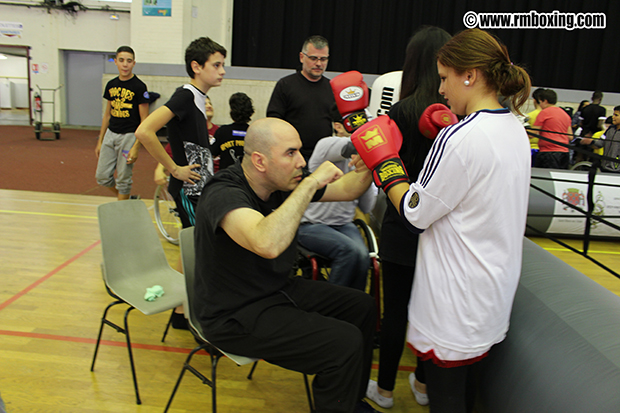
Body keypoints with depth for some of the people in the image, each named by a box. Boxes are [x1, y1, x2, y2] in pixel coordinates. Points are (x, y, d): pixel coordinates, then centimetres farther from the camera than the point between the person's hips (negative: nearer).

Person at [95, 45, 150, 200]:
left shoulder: (139, 87, -9)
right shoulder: (111, 85, 9)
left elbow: (144, 120, -10)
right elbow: (107, 114, 17)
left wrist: (136, 147, -16)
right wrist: (100, 141, 15)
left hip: (128, 136, -6)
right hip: (110, 134, 6)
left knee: (123, 180, 2)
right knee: (102, 176, 8)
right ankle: (127, 199, 30)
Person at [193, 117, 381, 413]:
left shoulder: (283, 183, -4)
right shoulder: (224, 194, -27)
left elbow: (347, 190, 7)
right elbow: (268, 244, -47)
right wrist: (311, 183, -37)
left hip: (278, 289, 9)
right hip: (235, 316, -9)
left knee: (362, 306, 11)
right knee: (345, 342, -19)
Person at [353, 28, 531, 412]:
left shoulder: (460, 138, -24)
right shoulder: (516, 130, 4)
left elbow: (415, 214, -17)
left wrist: (384, 160, -6)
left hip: (456, 304, -9)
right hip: (494, 294, 9)